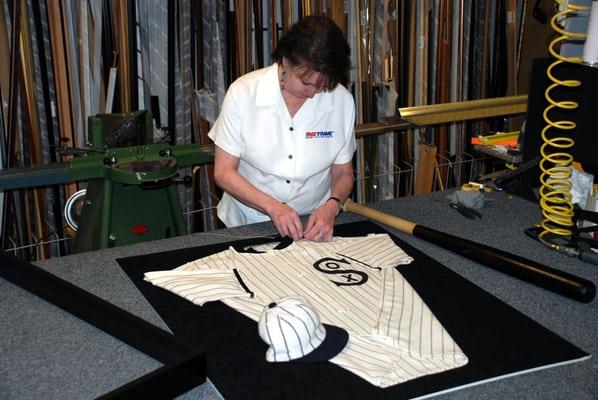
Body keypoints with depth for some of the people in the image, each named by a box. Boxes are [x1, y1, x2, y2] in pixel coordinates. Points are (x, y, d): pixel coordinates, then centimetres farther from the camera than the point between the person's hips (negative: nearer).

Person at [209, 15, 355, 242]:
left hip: (314, 224, 0)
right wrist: (272, 206, -23)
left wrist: (332, 207, -17)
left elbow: (343, 173, 3)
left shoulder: (342, 100, -9)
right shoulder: (243, 93, -14)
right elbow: (224, 173, -10)